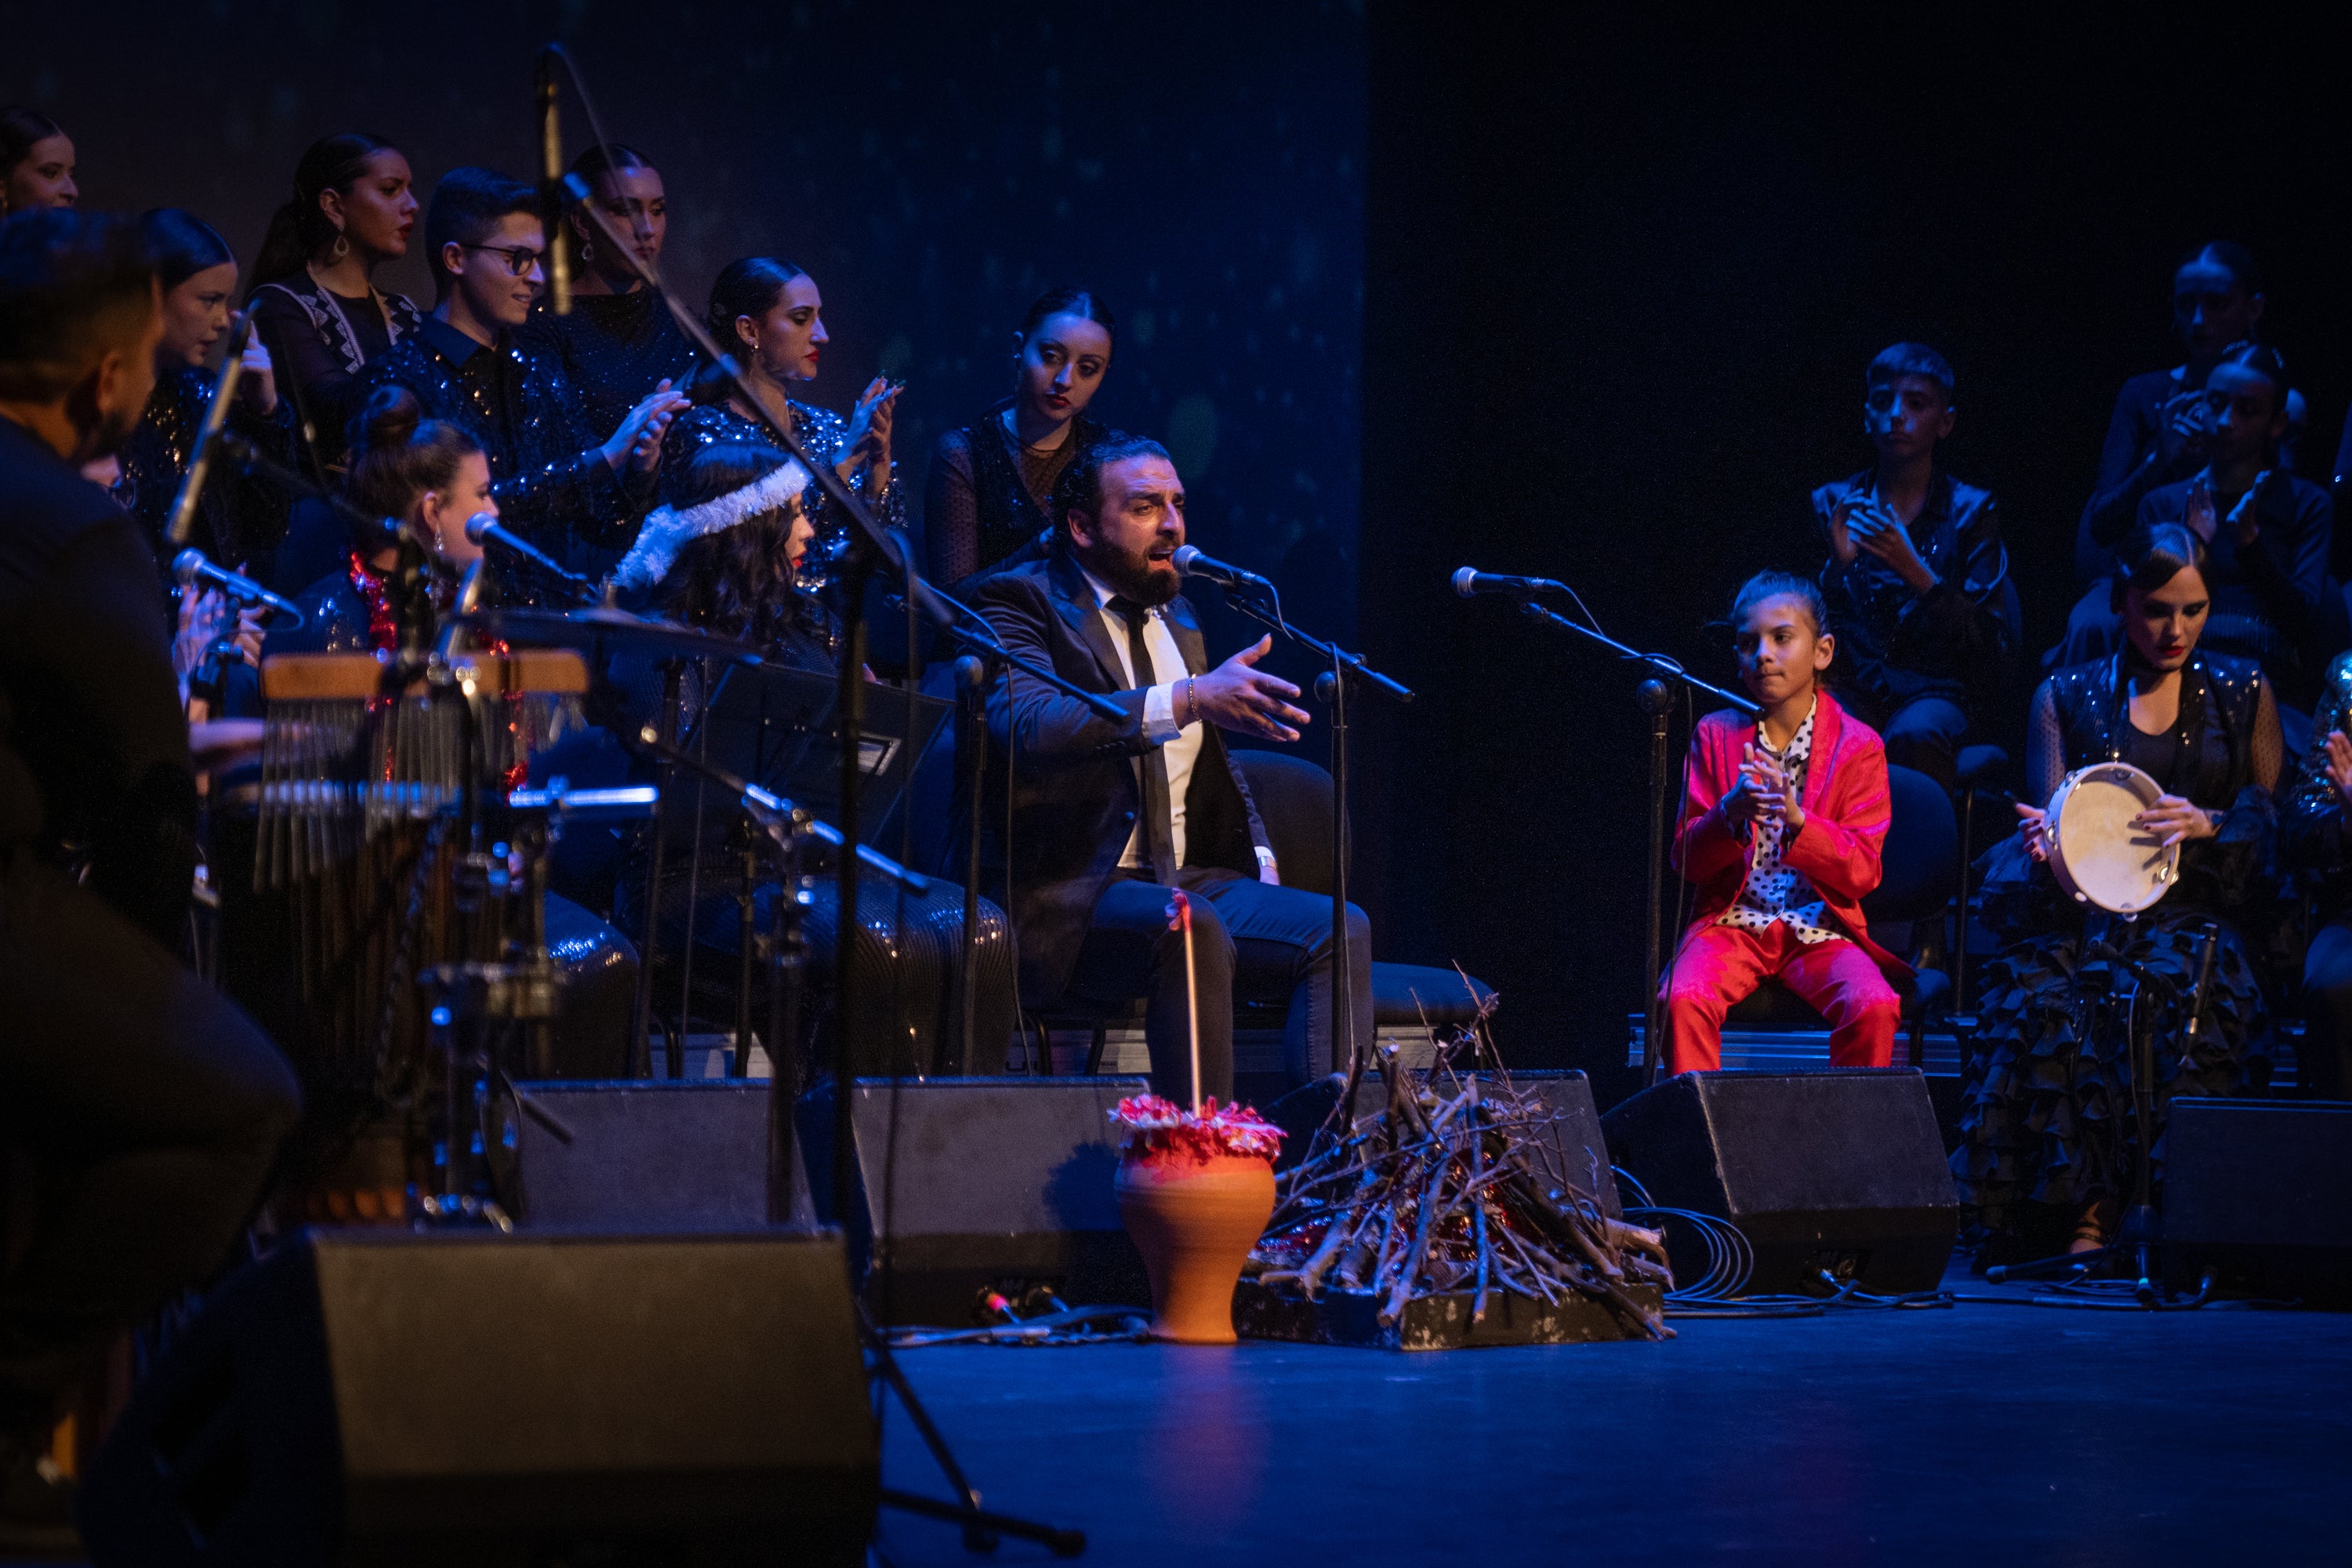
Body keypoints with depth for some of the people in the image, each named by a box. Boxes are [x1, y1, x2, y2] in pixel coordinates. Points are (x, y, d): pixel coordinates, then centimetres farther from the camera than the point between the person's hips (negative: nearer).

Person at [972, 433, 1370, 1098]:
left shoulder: (1177, 618, 21)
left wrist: (1260, 861, 14)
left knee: (1338, 928, -15)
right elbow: (1028, 725, -25)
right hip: (1066, 895, -8)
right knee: (1193, 929, -36)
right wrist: (1187, 700, -34)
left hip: (1188, 882, 8)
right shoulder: (1020, 603, -4)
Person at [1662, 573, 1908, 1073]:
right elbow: (1686, 861, 3)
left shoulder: (1857, 746, 3)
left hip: (1819, 930, -1)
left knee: (1875, 1007, -29)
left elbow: (1863, 872, -3)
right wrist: (1730, 813, -19)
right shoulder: (1715, 735, 8)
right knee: (1683, 1000, -30)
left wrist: (1797, 821, -22)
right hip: (1734, 923, 1)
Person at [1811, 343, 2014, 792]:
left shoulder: (1970, 512, 6)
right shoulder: (1832, 505, 13)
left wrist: (1915, 571, -16)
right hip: (1853, 685, 2)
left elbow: (1993, 645, -3)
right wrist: (1837, 566, -11)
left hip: (1936, 690, -2)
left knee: (1914, 737, -36)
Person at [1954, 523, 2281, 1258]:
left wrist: (2208, 825, -9)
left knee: (2177, 982, -37)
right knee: (2042, 991, -35)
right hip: (2088, 907, 0)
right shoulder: (2067, 696, 15)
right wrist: (2044, 838, -15)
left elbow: (2272, 825, 13)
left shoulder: (2243, 693, 16)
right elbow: (2049, 817, 10)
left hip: (2196, 908, 0)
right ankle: (2084, 1206, -35)